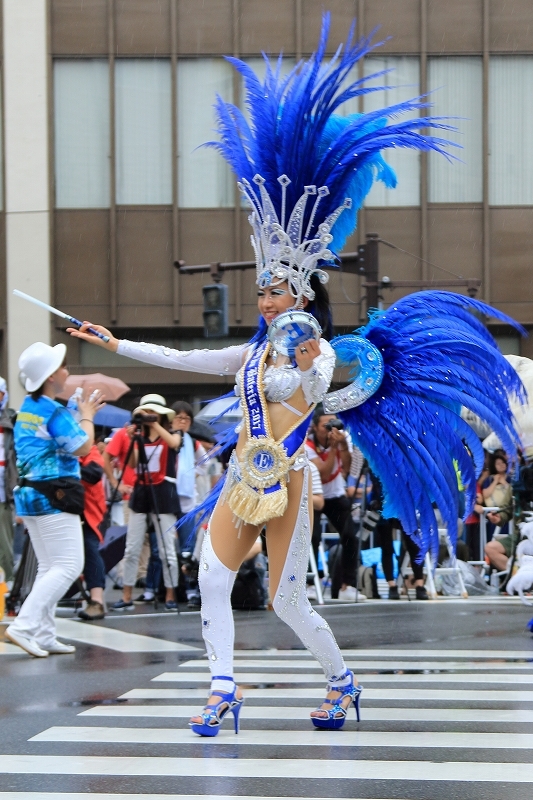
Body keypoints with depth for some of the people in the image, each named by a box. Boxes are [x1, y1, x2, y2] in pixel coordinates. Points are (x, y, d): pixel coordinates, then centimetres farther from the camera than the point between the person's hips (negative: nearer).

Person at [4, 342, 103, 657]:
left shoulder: (26, 410, 13)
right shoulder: (55, 412, -16)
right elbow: (83, 446, -16)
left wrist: (83, 415, 19)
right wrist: (87, 416, -1)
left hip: (30, 495, 10)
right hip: (53, 497, -10)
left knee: (49, 568, 14)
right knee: (68, 566, -8)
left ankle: (43, 635, 11)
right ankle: (25, 625, -16)